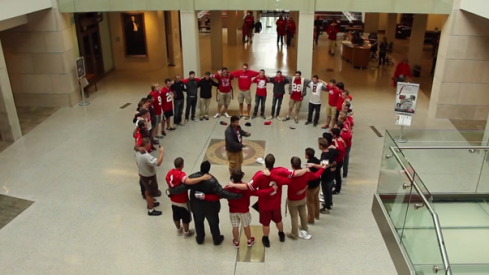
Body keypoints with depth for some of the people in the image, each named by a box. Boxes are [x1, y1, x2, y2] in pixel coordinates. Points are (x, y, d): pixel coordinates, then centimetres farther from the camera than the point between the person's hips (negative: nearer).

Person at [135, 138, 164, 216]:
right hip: (149, 177, -9)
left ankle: (150, 203, 51)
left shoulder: (138, 152, -8)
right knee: (150, 193, 10)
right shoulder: (146, 156, -38)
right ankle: (151, 210, 25)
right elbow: (158, 163, -43)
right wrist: (161, 152, -33)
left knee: (147, 190, 29)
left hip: (142, 174, 9)